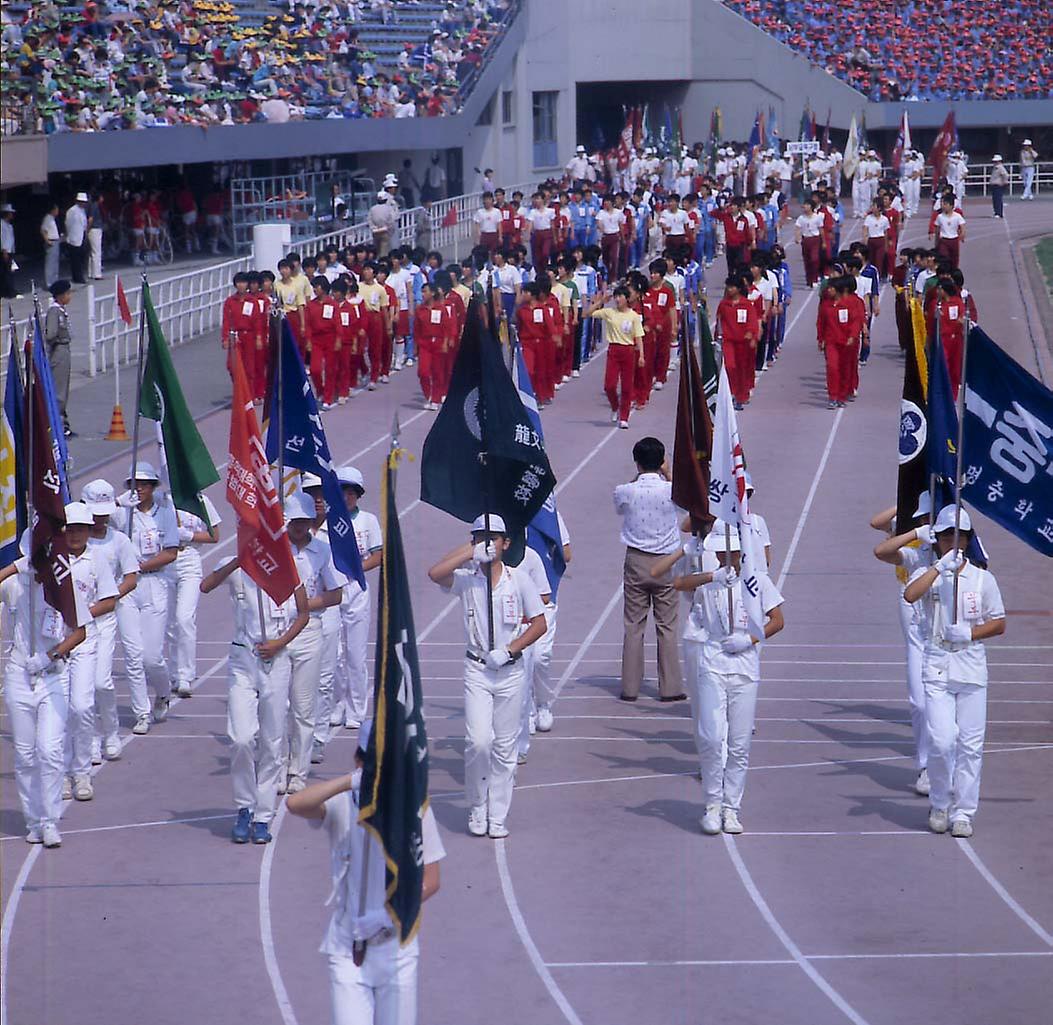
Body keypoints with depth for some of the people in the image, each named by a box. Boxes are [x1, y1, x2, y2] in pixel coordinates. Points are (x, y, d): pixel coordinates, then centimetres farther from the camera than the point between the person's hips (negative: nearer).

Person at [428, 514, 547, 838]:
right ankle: (477, 810, 6)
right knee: (479, 741, -12)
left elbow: (540, 623, 2)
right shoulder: (466, 579, -1)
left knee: (504, 747, 4)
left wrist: (509, 650, -10)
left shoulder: (519, 579, 1)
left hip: (510, 670, 1)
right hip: (477, 669, -1)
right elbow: (435, 573, -22)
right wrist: (471, 552, -19)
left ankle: (497, 818, 11)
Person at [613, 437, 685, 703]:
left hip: (635, 561, 1)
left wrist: (637, 477, 10)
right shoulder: (671, 491, -12)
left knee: (633, 626, 7)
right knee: (667, 626, 6)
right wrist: (667, 476, 14)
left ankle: (630, 687, 8)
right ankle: (670, 687, 7)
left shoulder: (626, 492, -10)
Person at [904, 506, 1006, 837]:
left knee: (971, 744, -1)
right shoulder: (927, 574, 4)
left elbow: (999, 624, 7)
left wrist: (969, 633, -9)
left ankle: (963, 813, 8)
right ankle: (940, 805, 11)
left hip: (972, 668, 1)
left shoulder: (983, 579, 7)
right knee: (941, 740, -11)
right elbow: (910, 595, -18)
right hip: (936, 668, -1)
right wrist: (940, 567, -24)